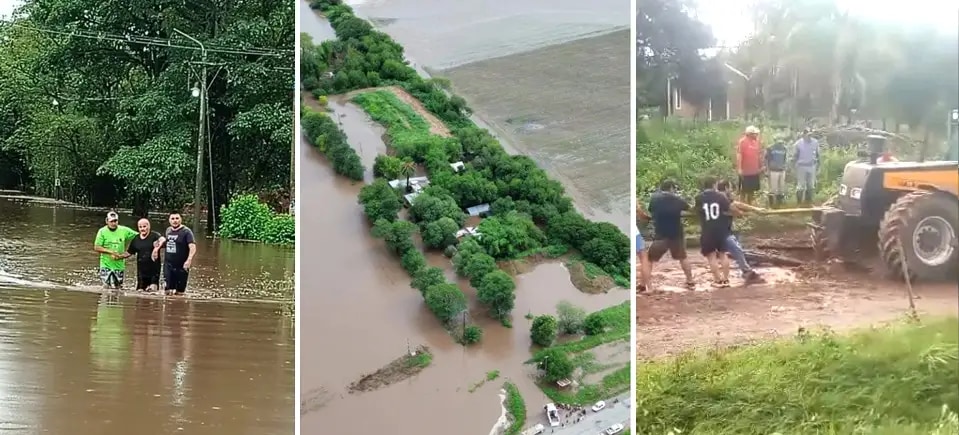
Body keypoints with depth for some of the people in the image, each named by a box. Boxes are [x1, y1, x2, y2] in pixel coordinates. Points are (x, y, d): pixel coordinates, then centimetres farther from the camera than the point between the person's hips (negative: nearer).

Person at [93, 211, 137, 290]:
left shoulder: (124, 230, -1)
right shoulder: (102, 231, -4)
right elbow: (96, 248, -7)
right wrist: (111, 252, -18)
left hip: (119, 265, 2)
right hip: (106, 265, -2)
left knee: (117, 288, 8)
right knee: (107, 287, -10)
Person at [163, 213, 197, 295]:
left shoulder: (186, 232, -11)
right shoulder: (168, 230, 8)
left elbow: (193, 248, -21)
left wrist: (189, 260, -34)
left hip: (181, 267, -5)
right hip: (168, 266, 5)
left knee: (179, 292, 3)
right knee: (168, 291, 2)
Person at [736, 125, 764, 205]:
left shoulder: (756, 141, 7)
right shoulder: (742, 141, -13)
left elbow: (759, 155, 14)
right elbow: (739, 155, -17)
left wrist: (761, 166, 14)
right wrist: (739, 168, -22)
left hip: (755, 171, 7)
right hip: (745, 171, -7)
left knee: (752, 190, 14)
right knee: (744, 190, 3)